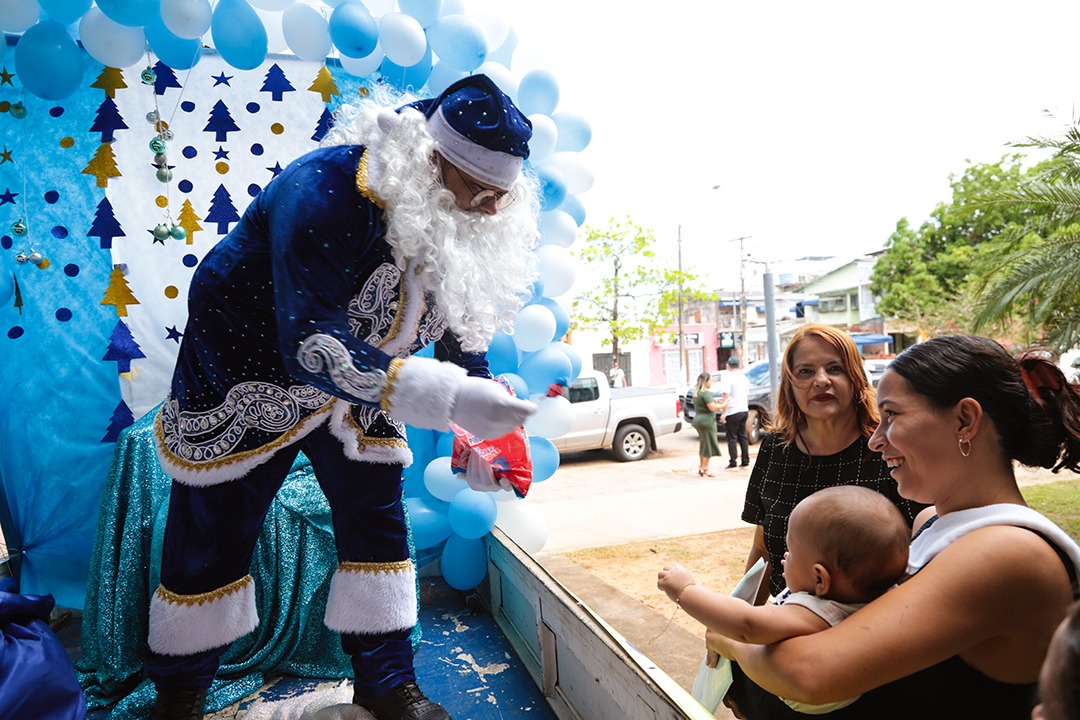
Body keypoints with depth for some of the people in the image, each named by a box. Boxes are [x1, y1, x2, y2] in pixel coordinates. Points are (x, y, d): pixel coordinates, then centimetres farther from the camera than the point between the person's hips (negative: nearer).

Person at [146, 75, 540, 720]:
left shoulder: (460, 220, -11)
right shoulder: (328, 191, -34)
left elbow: (459, 324, -1)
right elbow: (310, 342, -41)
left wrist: (485, 427, -10)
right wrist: (447, 397, -49)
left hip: (358, 379, 6)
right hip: (246, 370, -5)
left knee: (378, 517, 6)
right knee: (213, 537, 7)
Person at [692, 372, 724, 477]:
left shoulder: (696, 392, 12)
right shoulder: (706, 393, -17)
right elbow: (713, 408, -21)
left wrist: (715, 402, 11)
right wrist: (722, 405, -6)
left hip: (698, 420, 9)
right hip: (706, 421, -9)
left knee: (703, 446, 17)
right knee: (708, 445, -1)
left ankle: (701, 468, 22)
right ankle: (704, 469, 2)